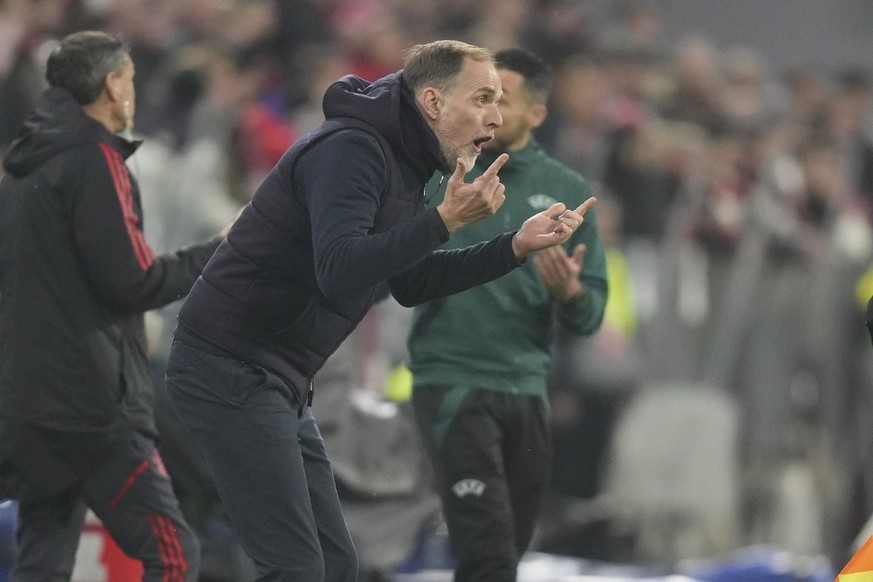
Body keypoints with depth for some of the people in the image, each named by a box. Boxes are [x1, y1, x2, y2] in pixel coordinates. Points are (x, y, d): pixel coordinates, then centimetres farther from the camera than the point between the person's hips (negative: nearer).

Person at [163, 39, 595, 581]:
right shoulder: (350, 150, -18)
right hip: (230, 369, -11)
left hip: (280, 383, 11)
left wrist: (516, 246, 12)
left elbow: (411, 282, 21)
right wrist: (445, 220, -33)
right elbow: (340, 271, -31)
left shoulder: (401, 162, 13)